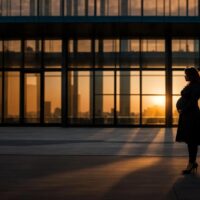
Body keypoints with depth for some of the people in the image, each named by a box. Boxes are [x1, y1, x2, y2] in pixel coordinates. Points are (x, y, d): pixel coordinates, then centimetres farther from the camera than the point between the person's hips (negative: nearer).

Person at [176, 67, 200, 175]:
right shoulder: (190, 85, 15)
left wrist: (183, 110, -14)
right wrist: (181, 109, 4)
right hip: (186, 115, 10)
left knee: (191, 140, -4)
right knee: (190, 140, 13)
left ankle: (191, 164, 0)